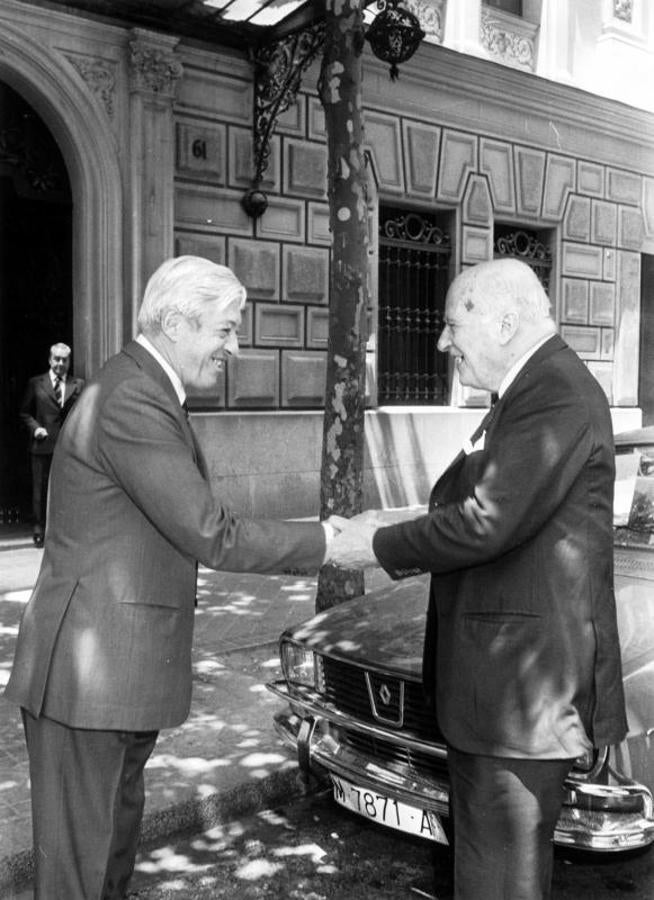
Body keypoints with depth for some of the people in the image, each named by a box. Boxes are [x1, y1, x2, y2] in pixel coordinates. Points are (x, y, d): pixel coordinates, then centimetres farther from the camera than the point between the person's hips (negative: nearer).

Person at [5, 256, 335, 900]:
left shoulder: (146, 392, 14)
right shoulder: (131, 401, -20)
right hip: (88, 675, -10)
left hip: (125, 672, 10)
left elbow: (188, 526, 12)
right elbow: (209, 536, -21)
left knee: (115, 837, 21)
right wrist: (324, 540, -13)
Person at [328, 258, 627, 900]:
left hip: (525, 676, -10)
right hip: (491, 676, 10)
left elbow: (488, 523, -25)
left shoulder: (557, 395, -19)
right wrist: (392, 536, 0)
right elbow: (469, 507, 14)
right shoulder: (530, 393, 15)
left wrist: (379, 547, -12)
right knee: (479, 848, 22)